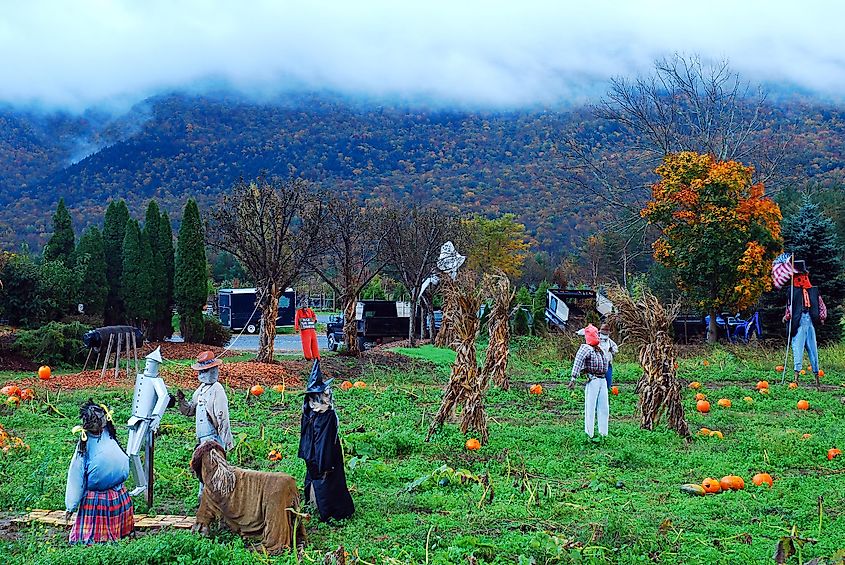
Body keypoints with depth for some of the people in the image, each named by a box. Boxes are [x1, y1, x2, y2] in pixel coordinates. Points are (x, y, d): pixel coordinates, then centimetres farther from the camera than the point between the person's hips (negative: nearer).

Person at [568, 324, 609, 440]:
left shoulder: (599, 348, 17)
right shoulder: (586, 348, -8)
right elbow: (578, 362, -22)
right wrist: (573, 378, -33)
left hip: (603, 380, 8)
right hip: (592, 380, -8)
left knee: (604, 408, 10)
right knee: (590, 408, -6)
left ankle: (603, 433, 17)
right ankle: (589, 434, -3)